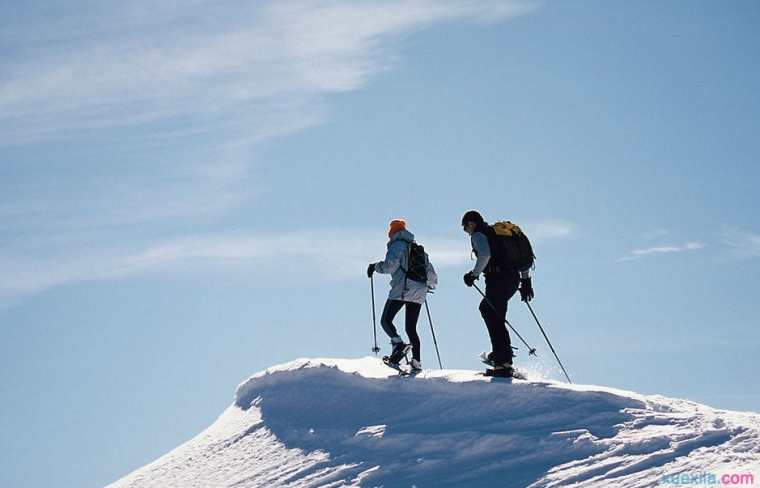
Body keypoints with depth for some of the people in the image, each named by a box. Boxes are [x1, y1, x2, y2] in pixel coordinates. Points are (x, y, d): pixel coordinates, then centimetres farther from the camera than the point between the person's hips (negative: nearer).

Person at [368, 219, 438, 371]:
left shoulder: (397, 245, 3)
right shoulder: (419, 249, 24)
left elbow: (390, 266, -14)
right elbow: (432, 277, 24)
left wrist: (375, 266, 4)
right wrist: (428, 286, 44)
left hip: (401, 290, -7)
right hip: (419, 293, 7)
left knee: (386, 320, 0)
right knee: (411, 328, 10)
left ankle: (398, 343, -23)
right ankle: (416, 361, 0)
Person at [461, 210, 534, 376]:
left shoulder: (478, 235, 0)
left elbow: (485, 255, -22)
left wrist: (474, 274, -10)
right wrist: (526, 280, 23)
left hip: (498, 279, -9)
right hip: (514, 279, 9)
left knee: (495, 320, -6)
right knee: (486, 308, 26)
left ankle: (504, 363, -13)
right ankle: (500, 351, 20)